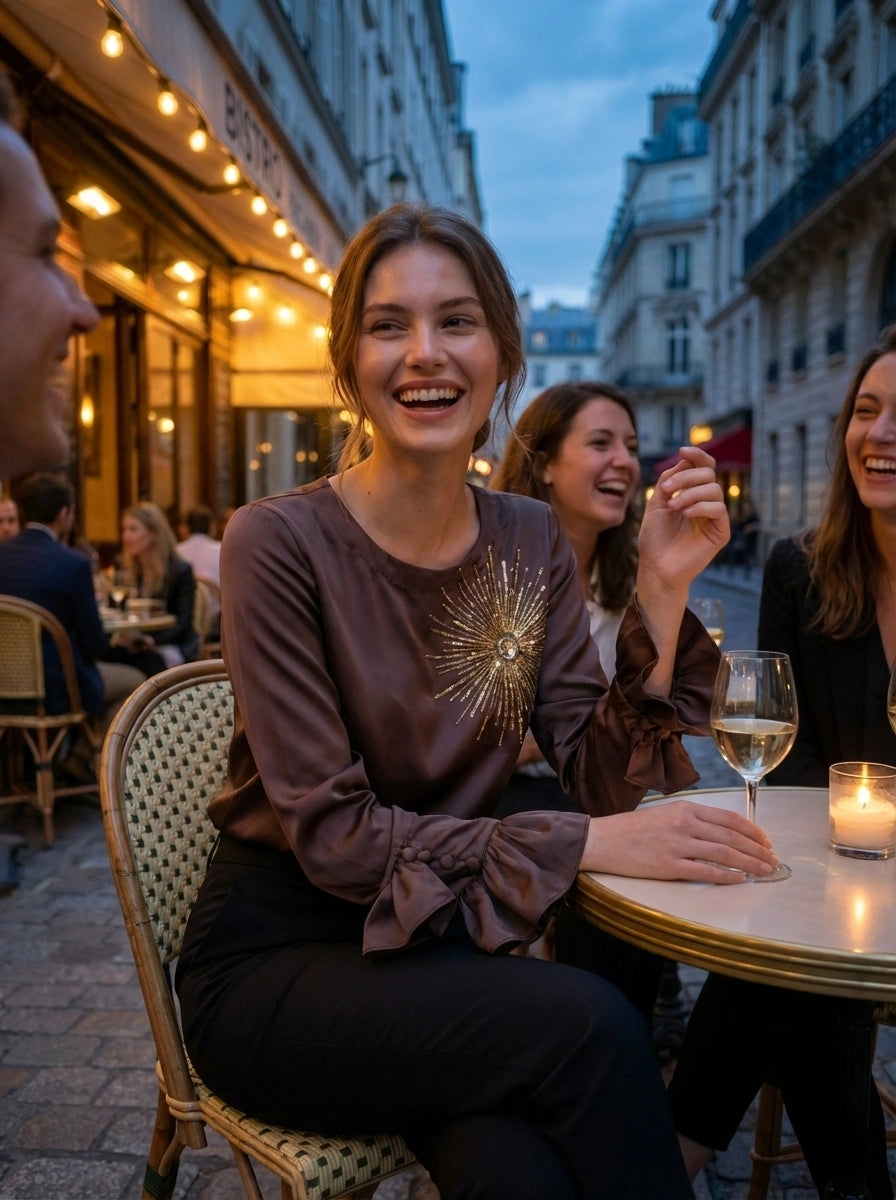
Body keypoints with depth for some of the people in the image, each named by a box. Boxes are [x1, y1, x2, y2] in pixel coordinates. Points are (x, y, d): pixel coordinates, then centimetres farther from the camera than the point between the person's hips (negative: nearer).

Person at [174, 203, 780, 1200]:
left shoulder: (530, 541, 1)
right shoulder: (278, 541, -15)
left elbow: (600, 776, -3)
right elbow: (331, 834, -17)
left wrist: (661, 590, -14)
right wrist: (584, 844, -22)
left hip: (432, 946, 4)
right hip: (273, 961, -3)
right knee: (590, 1023, -26)